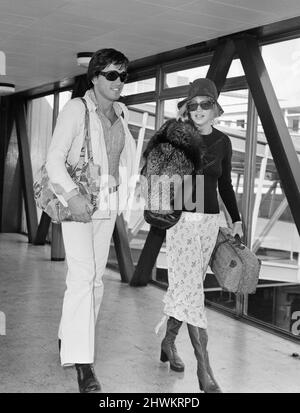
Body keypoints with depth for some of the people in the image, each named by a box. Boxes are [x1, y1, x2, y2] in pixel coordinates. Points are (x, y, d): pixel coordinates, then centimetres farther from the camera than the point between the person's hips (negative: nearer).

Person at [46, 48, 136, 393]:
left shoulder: (121, 113, 8)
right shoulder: (76, 108, -11)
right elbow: (54, 158, -15)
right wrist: (73, 196, -28)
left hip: (108, 204, 7)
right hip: (77, 203, -7)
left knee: (95, 277, 10)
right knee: (82, 275, -16)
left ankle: (68, 339, 28)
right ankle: (82, 364, -15)